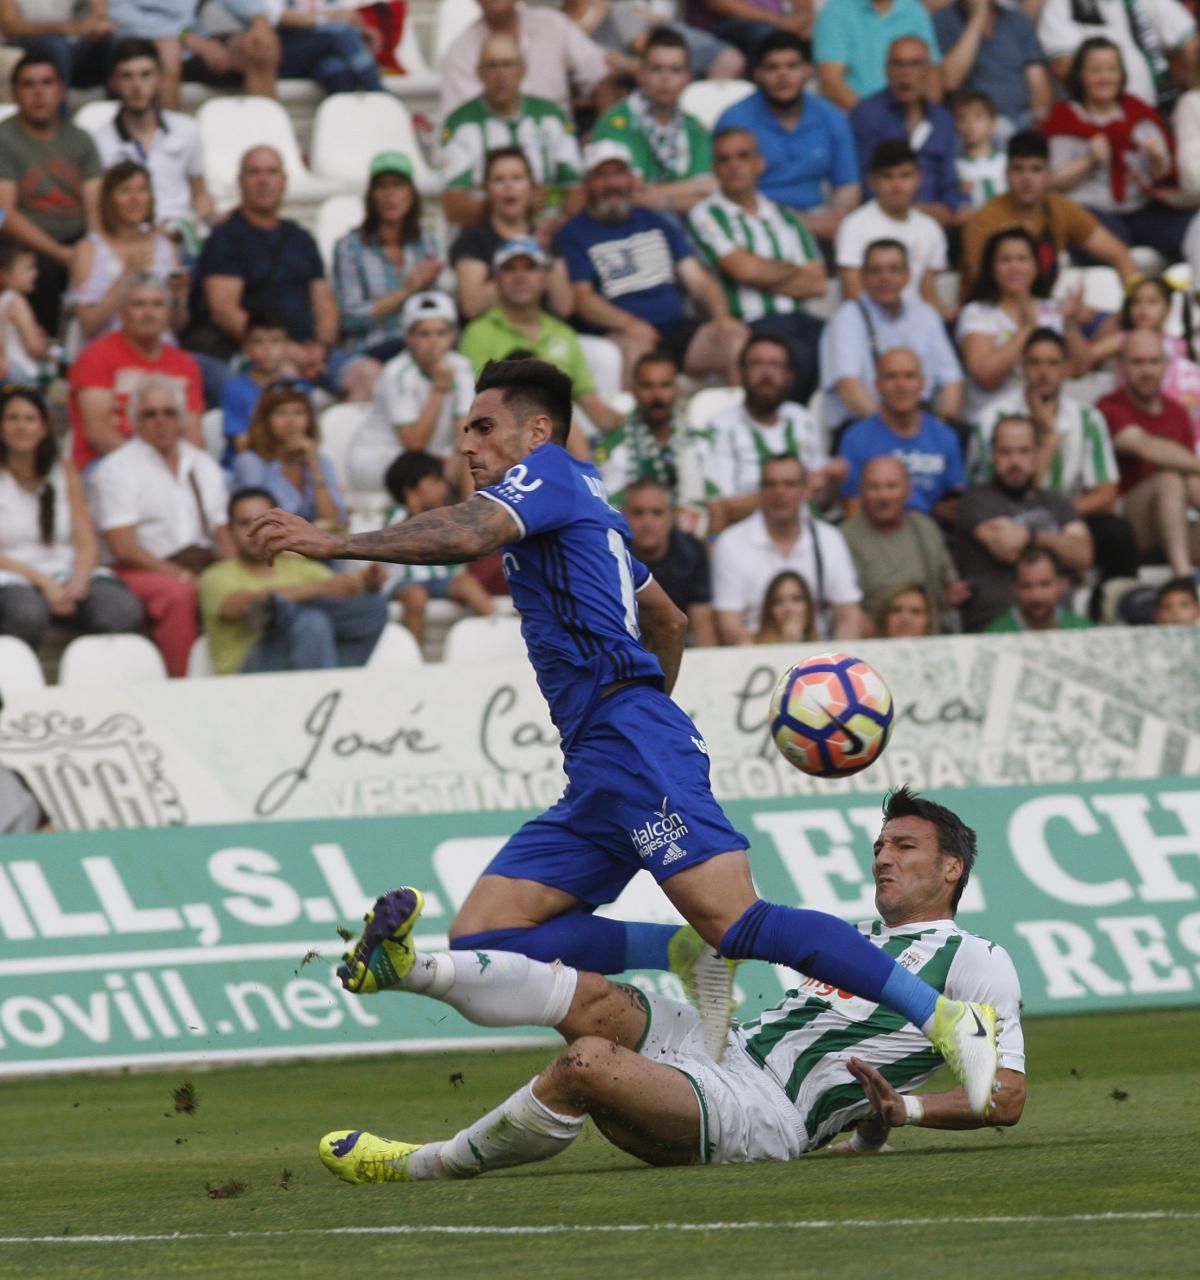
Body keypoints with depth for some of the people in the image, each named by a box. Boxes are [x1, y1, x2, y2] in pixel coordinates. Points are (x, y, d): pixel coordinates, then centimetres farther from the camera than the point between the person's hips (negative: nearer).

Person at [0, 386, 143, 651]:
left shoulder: (64, 472, 16)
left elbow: (87, 544, 9)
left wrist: (79, 579, -13)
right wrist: (43, 581, -18)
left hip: (67, 572, 4)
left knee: (124, 611, -30)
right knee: (27, 614, -42)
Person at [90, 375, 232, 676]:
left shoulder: (204, 466, 22)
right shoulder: (117, 469, 3)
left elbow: (223, 535, 17)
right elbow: (123, 547, -7)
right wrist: (179, 575, -16)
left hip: (206, 569, 5)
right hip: (144, 572, -5)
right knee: (178, 594, -38)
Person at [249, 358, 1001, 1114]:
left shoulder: (552, 474, 1)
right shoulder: (584, 507, 29)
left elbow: (467, 535, -20)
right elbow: (669, 619, 41)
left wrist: (335, 544, -21)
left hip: (630, 740, -10)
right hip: (598, 773, 10)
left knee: (737, 922, -22)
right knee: (482, 938, -1)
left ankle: (949, 1020, -21)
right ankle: (685, 956, -6)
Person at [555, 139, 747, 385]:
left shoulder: (656, 224, 24)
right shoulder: (573, 234, 10)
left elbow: (697, 279, 17)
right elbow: (581, 297, -4)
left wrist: (721, 316, -5)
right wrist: (629, 324, -23)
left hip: (677, 328, 4)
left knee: (735, 334, -24)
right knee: (635, 344, -40)